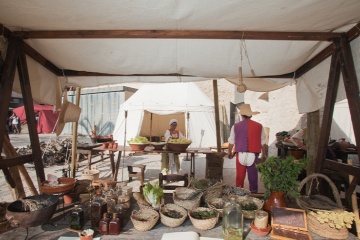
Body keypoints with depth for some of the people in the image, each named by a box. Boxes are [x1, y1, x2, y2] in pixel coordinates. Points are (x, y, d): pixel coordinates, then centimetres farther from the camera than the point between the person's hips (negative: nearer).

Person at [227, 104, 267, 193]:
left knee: (240, 175, 10)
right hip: (253, 155, 0)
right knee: (253, 175, 9)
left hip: (240, 154, 0)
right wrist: (264, 154, 16)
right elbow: (263, 142, 5)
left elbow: (231, 141, 5)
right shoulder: (259, 126, 1)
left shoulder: (236, 126, -1)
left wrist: (229, 152, 19)